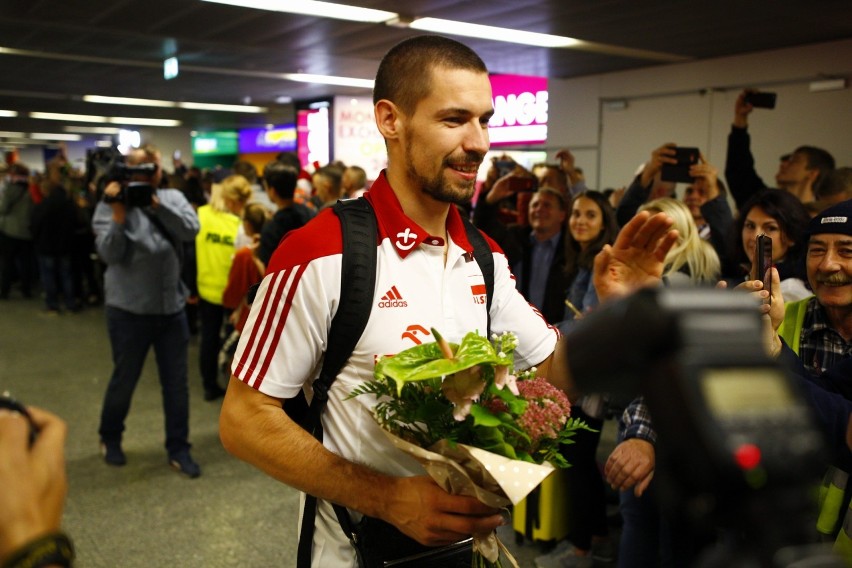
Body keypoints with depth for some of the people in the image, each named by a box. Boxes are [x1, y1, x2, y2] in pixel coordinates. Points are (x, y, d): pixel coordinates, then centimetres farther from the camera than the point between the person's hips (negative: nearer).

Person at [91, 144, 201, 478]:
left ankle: (178, 449, 22)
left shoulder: (172, 198, 3)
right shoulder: (112, 203, -5)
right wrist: (119, 213, -25)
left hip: (172, 307, 3)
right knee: (124, 380, 12)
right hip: (129, 309, -3)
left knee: (176, 383, 8)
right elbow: (109, 253, -15)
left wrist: (156, 203, -22)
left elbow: (190, 229, -15)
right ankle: (109, 438, 37)